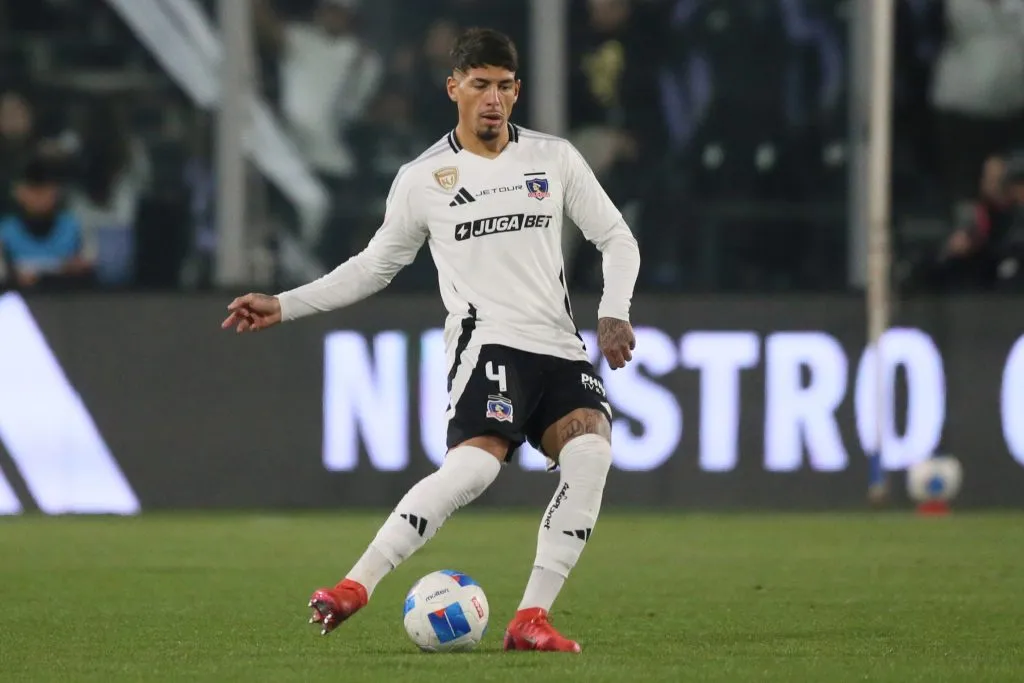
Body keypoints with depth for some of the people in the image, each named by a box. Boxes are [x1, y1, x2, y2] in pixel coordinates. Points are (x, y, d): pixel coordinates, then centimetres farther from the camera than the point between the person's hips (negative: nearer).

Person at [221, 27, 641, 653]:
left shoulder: (554, 158, 11)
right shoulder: (421, 180, 7)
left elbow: (616, 237, 16)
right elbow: (375, 266, 18)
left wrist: (614, 313, -1)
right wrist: (284, 306, 12)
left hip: (560, 348, 3)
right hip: (487, 342, -3)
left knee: (591, 451, -25)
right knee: (475, 462, -30)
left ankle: (531, 619, -20)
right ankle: (356, 586, -26)